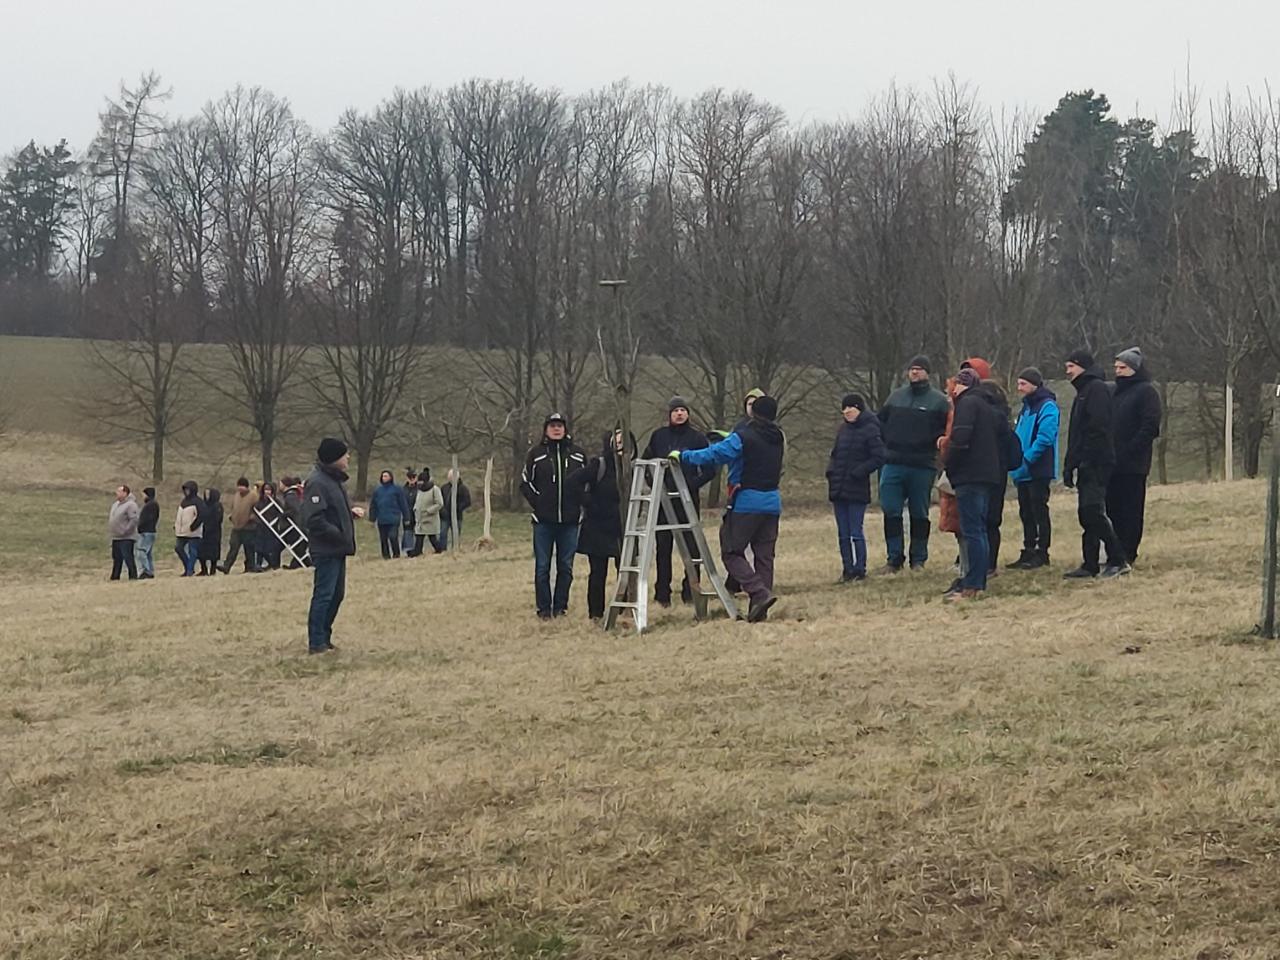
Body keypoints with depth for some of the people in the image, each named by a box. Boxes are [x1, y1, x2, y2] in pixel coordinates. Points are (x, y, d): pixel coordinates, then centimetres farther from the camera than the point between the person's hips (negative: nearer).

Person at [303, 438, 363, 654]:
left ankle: (324, 639, 21)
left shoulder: (336, 480, 14)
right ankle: (316, 643, -2)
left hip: (338, 549, 10)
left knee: (336, 594, 13)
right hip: (326, 549, -10)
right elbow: (314, 520, -22)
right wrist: (340, 534, -19)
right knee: (324, 595, -6)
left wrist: (351, 511, 7)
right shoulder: (317, 483, -17)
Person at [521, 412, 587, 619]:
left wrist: (580, 504, 4)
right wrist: (537, 503, -3)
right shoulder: (537, 454, 2)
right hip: (544, 520, -1)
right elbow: (525, 482, 7)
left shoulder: (576, 453, 7)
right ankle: (544, 608, 5)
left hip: (569, 520, 1)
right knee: (542, 566, 0)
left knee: (566, 566, 5)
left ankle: (561, 606, 13)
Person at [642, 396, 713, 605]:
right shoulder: (659, 436, 8)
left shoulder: (697, 438, 3)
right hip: (663, 499, 1)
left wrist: (694, 484, -8)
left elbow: (710, 468, 5)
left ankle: (690, 591, 3)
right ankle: (662, 594, 6)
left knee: (691, 546, -4)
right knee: (663, 547, 2)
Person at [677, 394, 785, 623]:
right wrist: (729, 438, 27)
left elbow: (713, 455, -13)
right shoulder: (778, 438, 9)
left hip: (747, 502, -6)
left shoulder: (743, 437, -11)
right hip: (772, 502, 6)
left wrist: (683, 456, -1)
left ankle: (760, 593, -18)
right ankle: (759, 611, 8)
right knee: (764, 555, 9)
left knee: (732, 552, -1)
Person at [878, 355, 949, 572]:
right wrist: (885, 444, 7)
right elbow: (880, 422, 20)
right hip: (892, 464, 3)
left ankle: (918, 559, 14)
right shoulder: (896, 396, 13)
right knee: (890, 512, -1)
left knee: (919, 514, 5)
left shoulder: (939, 400, 2)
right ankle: (894, 558, 7)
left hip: (923, 467, -3)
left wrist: (936, 441, -17)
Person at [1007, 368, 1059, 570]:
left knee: (1039, 512, -4)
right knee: (1026, 513, 11)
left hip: (1038, 471, -9)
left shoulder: (1047, 407, -12)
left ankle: (1042, 554, 0)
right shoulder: (1027, 407, 17)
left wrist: (1026, 459, -20)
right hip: (1024, 472, 9)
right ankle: (1028, 553, 16)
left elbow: (1045, 438, -21)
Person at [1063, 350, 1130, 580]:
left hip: (1096, 464, -10)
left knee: (1092, 510, -16)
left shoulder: (1097, 389, -8)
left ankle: (1117, 560, -14)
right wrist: (1070, 465, 19)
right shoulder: (1083, 392, 23)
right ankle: (1089, 565, 9)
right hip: (1086, 465, 10)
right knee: (1086, 514, 8)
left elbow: (1098, 427, -18)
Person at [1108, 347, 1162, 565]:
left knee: (1131, 510, -4)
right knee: (1113, 509, 7)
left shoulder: (1146, 392, -4)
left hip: (1133, 464, -7)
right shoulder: (1114, 392, 19)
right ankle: (1114, 555, 11)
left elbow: (1151, 425, -13)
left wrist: (1129, 451, -17)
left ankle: (1126, 554, -3)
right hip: (1112, 463, 7)